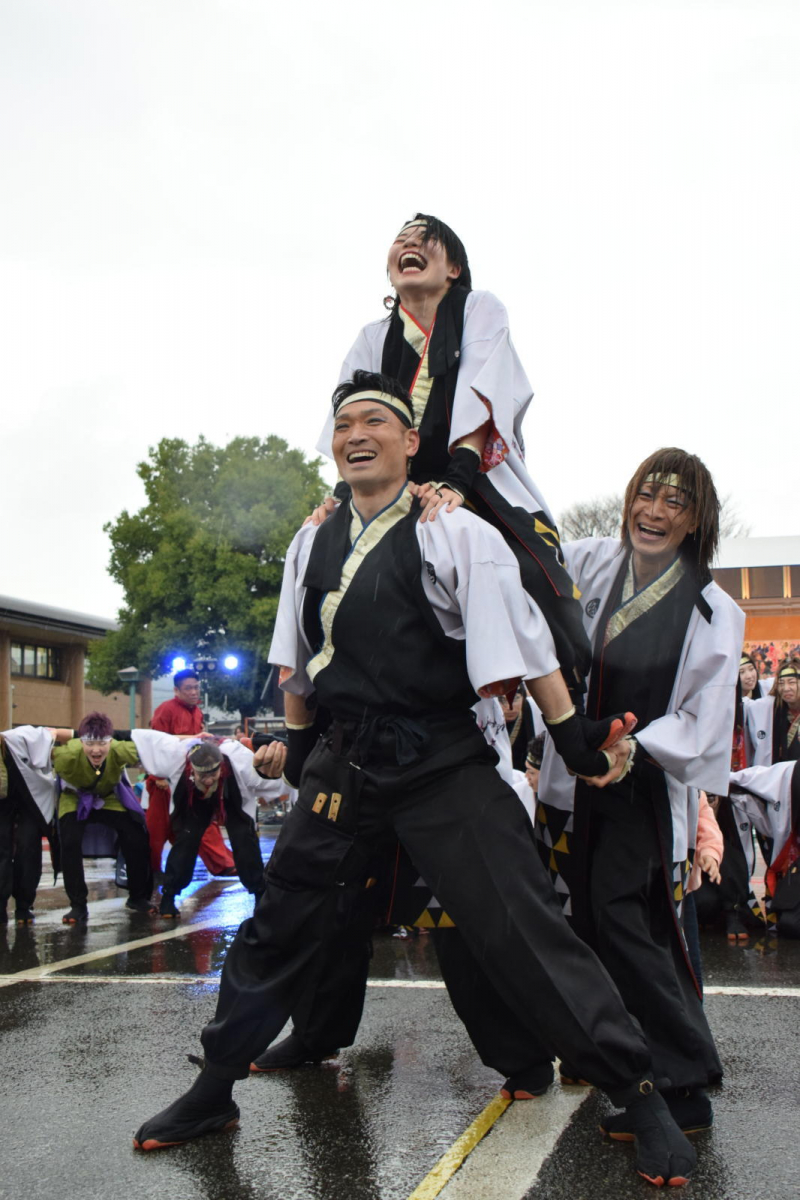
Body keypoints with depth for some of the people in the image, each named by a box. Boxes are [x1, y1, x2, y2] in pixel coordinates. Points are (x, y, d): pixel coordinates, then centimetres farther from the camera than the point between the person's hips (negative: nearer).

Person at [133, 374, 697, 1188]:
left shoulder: (456, 534, -7)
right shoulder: (314, 541, 9)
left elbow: (522, 648, -9)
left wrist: (578, 748, -9)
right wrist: (292, 735, 23)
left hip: (443, 765, -5)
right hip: (346, 763, 5)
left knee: (522, 932, -7)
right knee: (277, 928, 12)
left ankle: (640, 1097, 7)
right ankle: (212, 1092, 30)